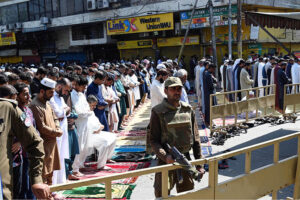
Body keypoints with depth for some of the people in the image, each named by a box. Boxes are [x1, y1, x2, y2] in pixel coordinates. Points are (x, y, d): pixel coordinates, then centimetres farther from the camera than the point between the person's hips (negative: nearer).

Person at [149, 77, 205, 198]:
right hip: (166, 161, -4)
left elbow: (195, 137, 8)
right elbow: (153, 140, -8)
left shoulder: (188, 110, 5)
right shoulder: (158, 112, -7)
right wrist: (165, 156, -25)